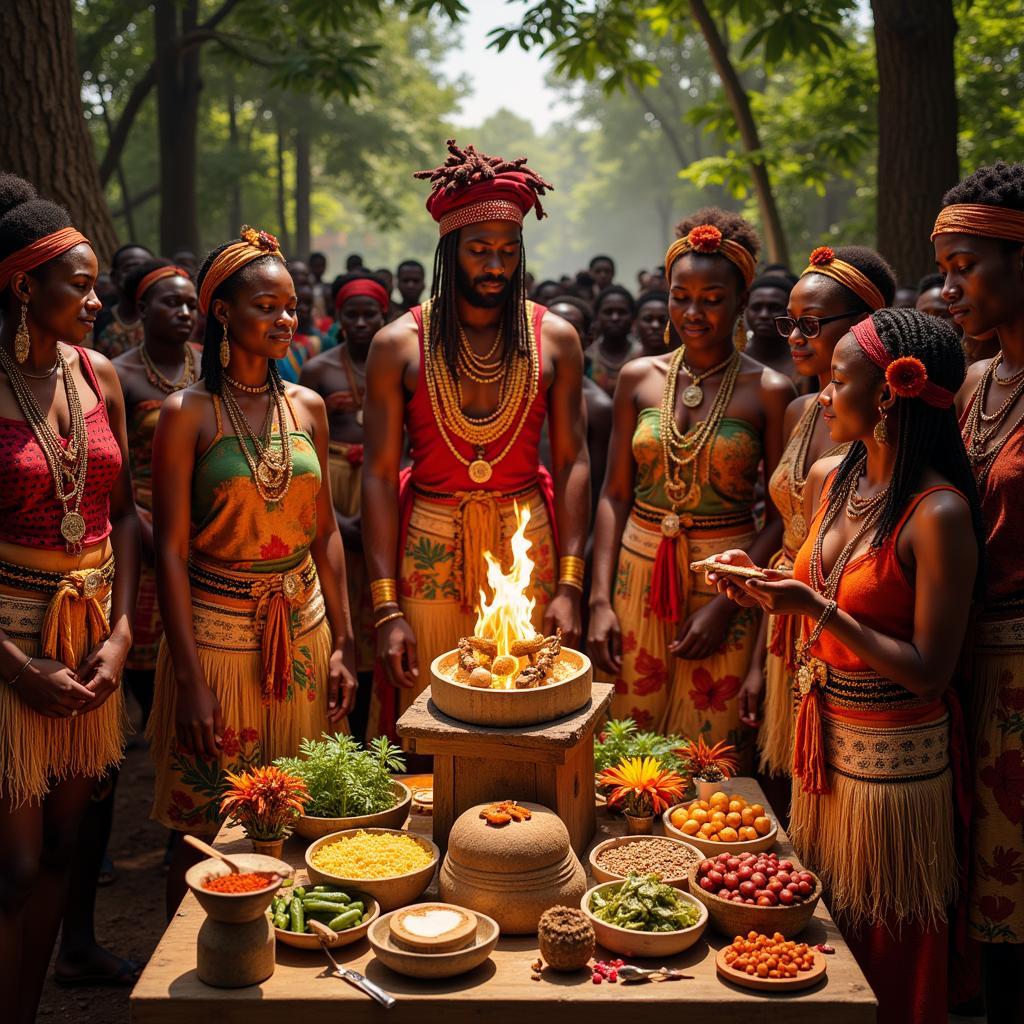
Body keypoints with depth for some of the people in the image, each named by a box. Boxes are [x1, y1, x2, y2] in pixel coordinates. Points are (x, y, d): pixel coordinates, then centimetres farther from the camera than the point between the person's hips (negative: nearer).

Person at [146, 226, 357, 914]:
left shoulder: (307, 406, 6)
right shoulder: (187, 414, -7)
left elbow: (325, 532, 10)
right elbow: (172, 550, -9)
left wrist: (342, 644, 5)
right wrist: (189, 678, -14)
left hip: (304, 630, 4)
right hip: (218, 632, -4)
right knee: (206, 829, 3)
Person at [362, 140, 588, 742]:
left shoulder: (554, 338, 3)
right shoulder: (399, 344, -1)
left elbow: (572, 462, 2)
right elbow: (380, 475, -3)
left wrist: (570, 585, -5)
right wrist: (387, 609, -8)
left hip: (527, 552, 1)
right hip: (429, 556, -1)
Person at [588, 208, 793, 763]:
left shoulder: (768, 391, -4)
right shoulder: (639, 378, 5)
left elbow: (781, 515, -4)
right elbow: (614, 494, 6)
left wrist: (727, 605, -13)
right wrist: (600, 599, -3)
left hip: (727, 580, -2)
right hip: (641, 572, 3)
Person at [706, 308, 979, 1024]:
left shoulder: (940, 513, -21)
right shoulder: (829, 479, 3)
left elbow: (930, 671, -21)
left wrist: (819, 611, -25)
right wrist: (761, 582, 0)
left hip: (894, 754, -7)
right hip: (825, 736, 7)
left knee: (884, 951, 9)